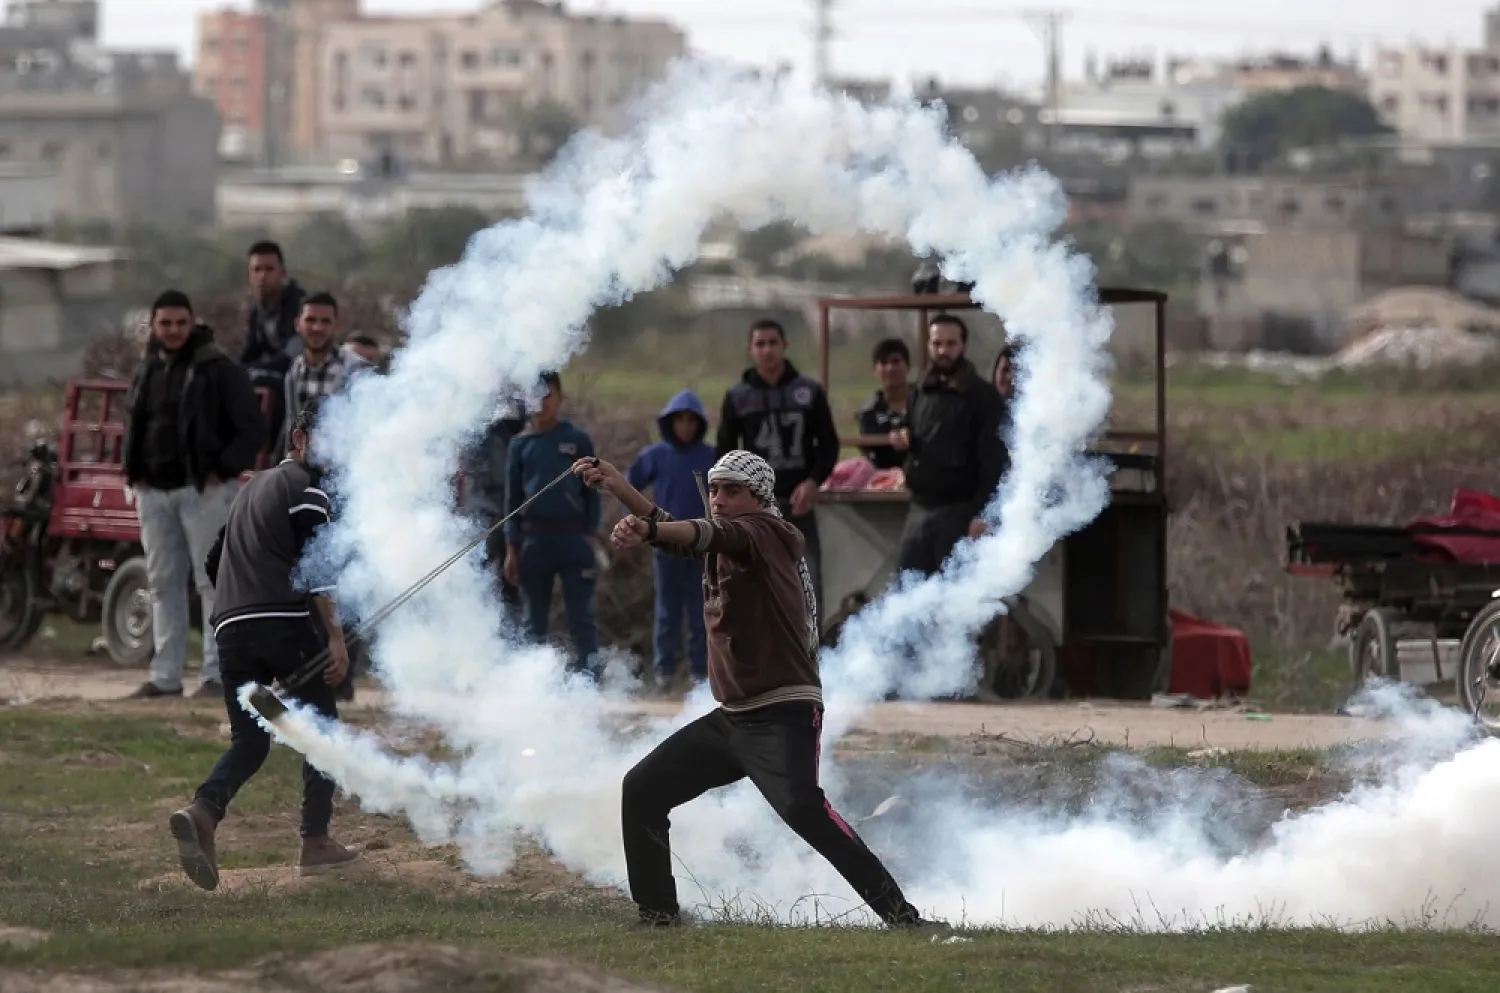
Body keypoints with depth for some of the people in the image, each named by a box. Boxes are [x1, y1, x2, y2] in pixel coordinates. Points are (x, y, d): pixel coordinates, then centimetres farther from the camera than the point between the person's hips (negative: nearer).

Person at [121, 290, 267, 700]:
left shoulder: (218, 370, -6)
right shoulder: (146, 372, 14)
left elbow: (252, 428, -9)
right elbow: (133, 425, 27)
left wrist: (223, 470, -14)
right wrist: (134, 473, 13)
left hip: (204, 490, -7)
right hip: (154, 492, 7)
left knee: (213, 582, -7)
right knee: (163, 583, 9)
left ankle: (217, 674, -8)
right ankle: (165, 675, 13)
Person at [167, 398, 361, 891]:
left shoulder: (253, 487, 28)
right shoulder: (306, 487, 2)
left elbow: (215, 562, 32)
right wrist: (336, 637, -12)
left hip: (231, 628, 7)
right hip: (285, 624, -7)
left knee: (249, 740, 6)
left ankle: (203, 810, -22)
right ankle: (316, 842, 4)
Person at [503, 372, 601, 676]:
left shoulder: (577, 441, 5)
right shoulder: (521, 444, 9)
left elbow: (591, 491, 7)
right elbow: (512, 498, 10)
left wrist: (591, 535, -3)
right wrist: (511, 548, 5)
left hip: (572, 537, -2)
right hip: (533, 539, 2)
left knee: (581, 616, -5)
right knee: (534, 619, 7)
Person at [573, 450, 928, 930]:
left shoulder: (765, 532, -10)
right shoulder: (722, 547, 16)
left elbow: (708, 534, -29)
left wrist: (648, 530, -47)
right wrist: (618, 486, -10)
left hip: (785, 714, -9)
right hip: (730, 718, 9)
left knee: (801, 807, -30)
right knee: (642, 790, 7)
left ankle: (898, 912, -29)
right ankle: (658, 914, 16)